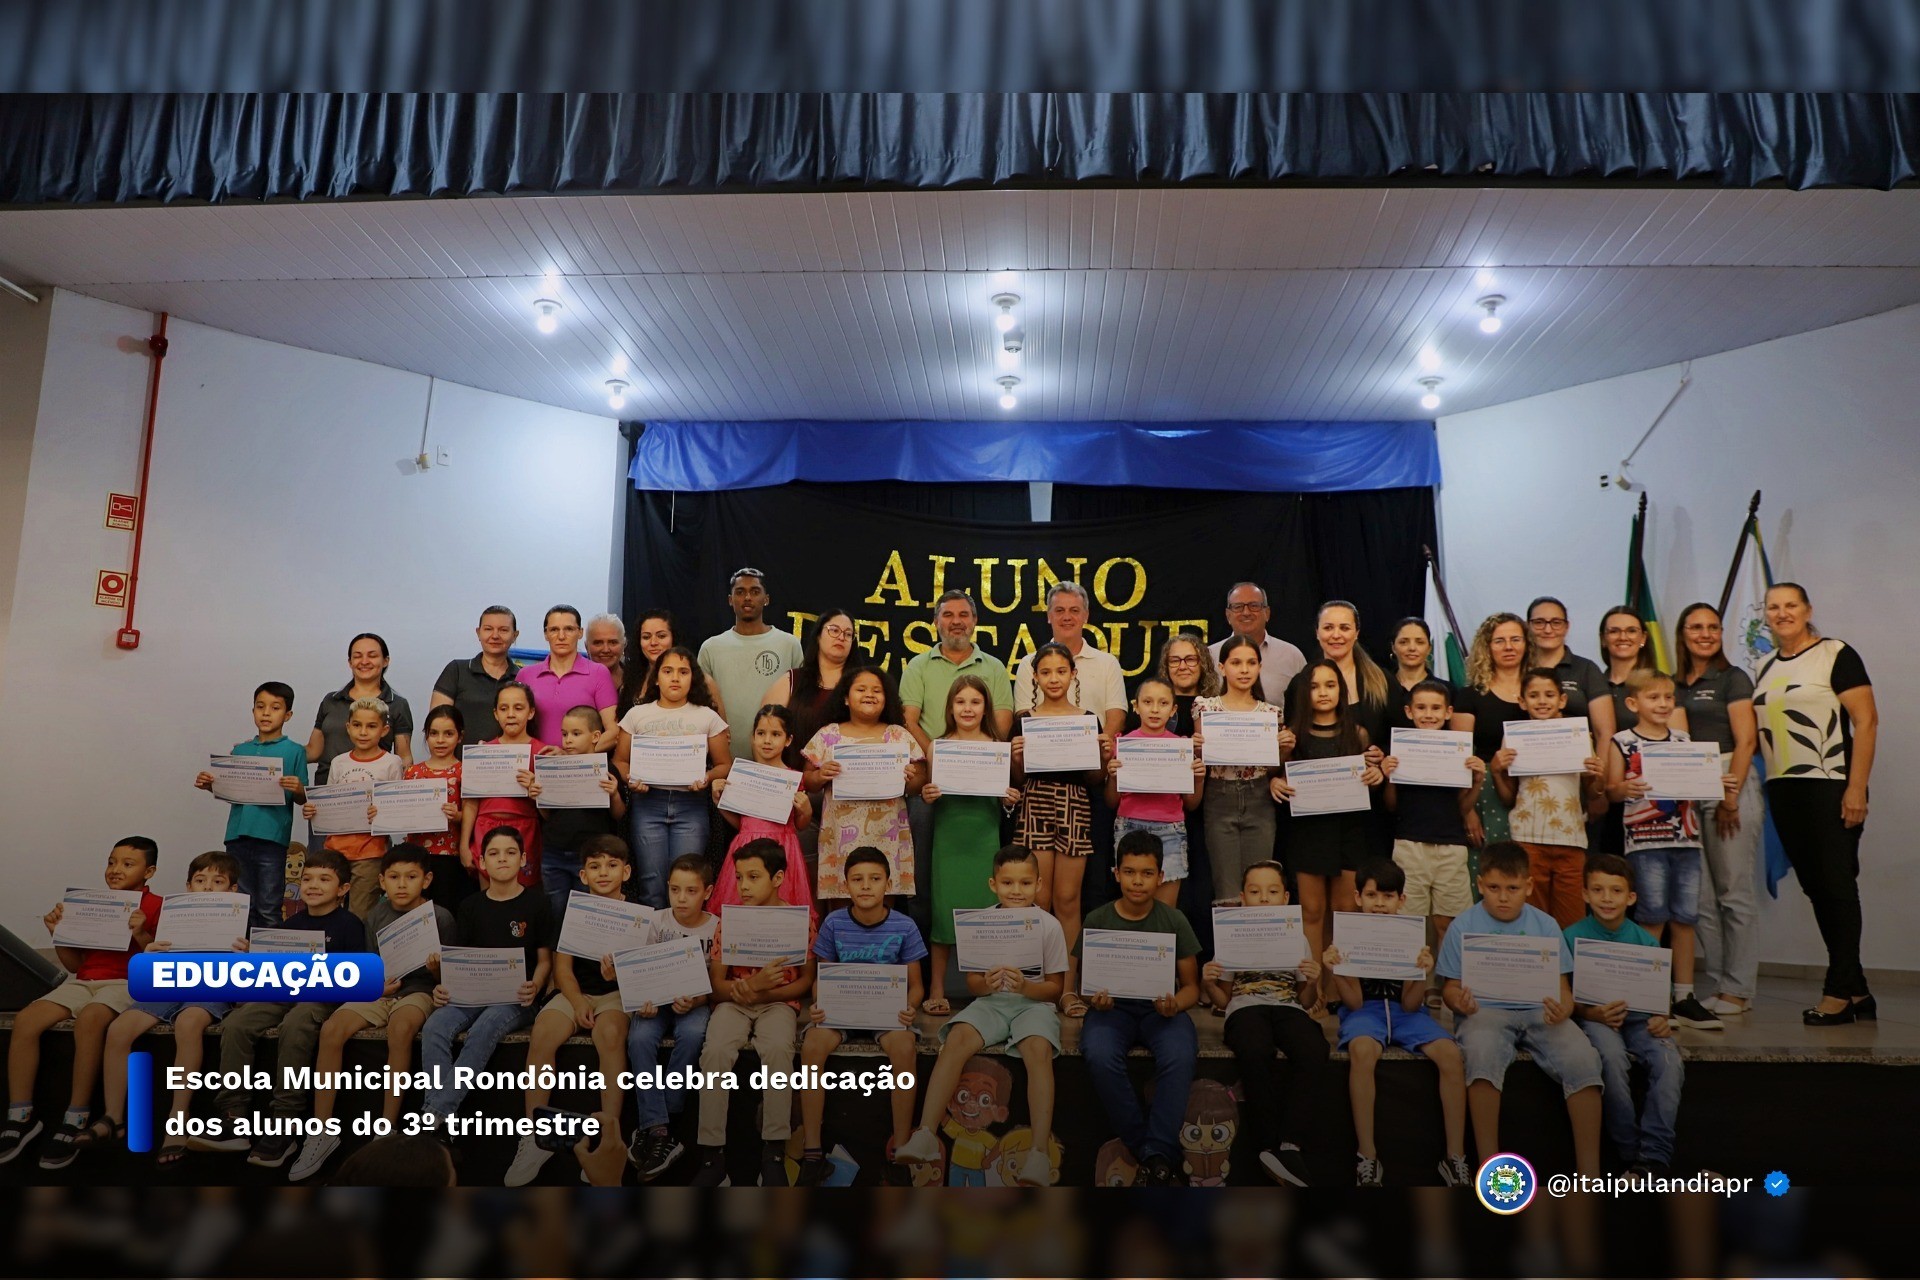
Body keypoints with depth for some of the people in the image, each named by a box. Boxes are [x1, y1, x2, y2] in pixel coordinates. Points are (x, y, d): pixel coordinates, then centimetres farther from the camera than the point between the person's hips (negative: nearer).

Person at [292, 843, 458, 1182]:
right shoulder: (376, 916, 8)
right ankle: (322, 1131, -13)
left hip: (419, 990, -4)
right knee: (331, 1029, -23)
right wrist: (376, 986, -6)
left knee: (400, 1027, -37)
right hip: (379, 991, 4)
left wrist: (438, 971, -21)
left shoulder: (440, 917, -4)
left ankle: (388, 1130, -26)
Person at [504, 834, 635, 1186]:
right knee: (542, 1034, -26)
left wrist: (618, 974, -26)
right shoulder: (570, 907, 5)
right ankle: (535, 1136, -14)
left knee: (611, 1032, -34)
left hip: (618, 992, -2)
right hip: (575, 991, 2)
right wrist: (577, 1002, -15)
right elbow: (562, 966, 2)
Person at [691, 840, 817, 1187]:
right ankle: (712, 1152, -21)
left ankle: (773, 1151, -22)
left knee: (776, 1049, -34)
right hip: (734, 1001, 2)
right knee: (715, 1050, -30)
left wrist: (761, 993, -15)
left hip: (779, 1002, -1)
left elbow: (805, 980, 1)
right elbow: (717, 984, 1)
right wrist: (751, 983, -21)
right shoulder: (728, 918, 3)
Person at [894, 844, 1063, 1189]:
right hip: (990, 1001, 2)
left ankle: (1039, 1152, -35)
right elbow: (972, 984, 6)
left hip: (1034, 1002, -2)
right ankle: (926, 1134, -28)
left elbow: (1055, 988, 0)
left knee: (1038, 1049, -34)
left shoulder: (1049, 926, -3)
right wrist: (987, 983, -19)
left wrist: (1025, 986, -20)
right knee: (957, 1038, -28)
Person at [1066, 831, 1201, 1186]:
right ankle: (1146, 1149, -17)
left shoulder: (1174, 921, 5)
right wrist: (1090, 999, -16)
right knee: (1100, 1056, -34)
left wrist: (1175, 1004, -16)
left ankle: (1159, 1156, -23)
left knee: (1180, 1056, -34)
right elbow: (1078, 979, 8)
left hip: (1160, 1008, 0)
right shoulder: (1097, 920, 4)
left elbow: (1192, 986, 8)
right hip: (1112, 1007, 0)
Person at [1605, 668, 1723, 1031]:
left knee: (1685, 918, 5)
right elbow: (1611, 791, -2)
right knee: (1654, 916, -4)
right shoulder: (1622, 743, 1)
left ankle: (1685, 998, 13)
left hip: (1685, 838, 4)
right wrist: (1624, 789, -23)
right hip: (1645, 840, -4)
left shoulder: (1683, 741, 13)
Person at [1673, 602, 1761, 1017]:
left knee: (1734, 889, -3)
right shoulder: (1675, 684, 15)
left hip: (1730, 783, -5)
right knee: (1699, 894, 6)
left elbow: (1746, 741, -6)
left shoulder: (1732, 678, 1)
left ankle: (1738, 990, 4)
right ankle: (1713, 982, 14)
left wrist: (1730, 798, -13)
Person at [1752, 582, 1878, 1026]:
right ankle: (1857, 992, 18)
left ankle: (1838, 993, 3)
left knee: (1837, 885, -4)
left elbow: (1867, 722, -10)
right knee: (1814, 887, 9)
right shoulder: (1765, 668, 15)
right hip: (1783, 791, 7)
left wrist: (1857, 789, -16)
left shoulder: (1836, 654, -4)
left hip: (1830, 787, -7)